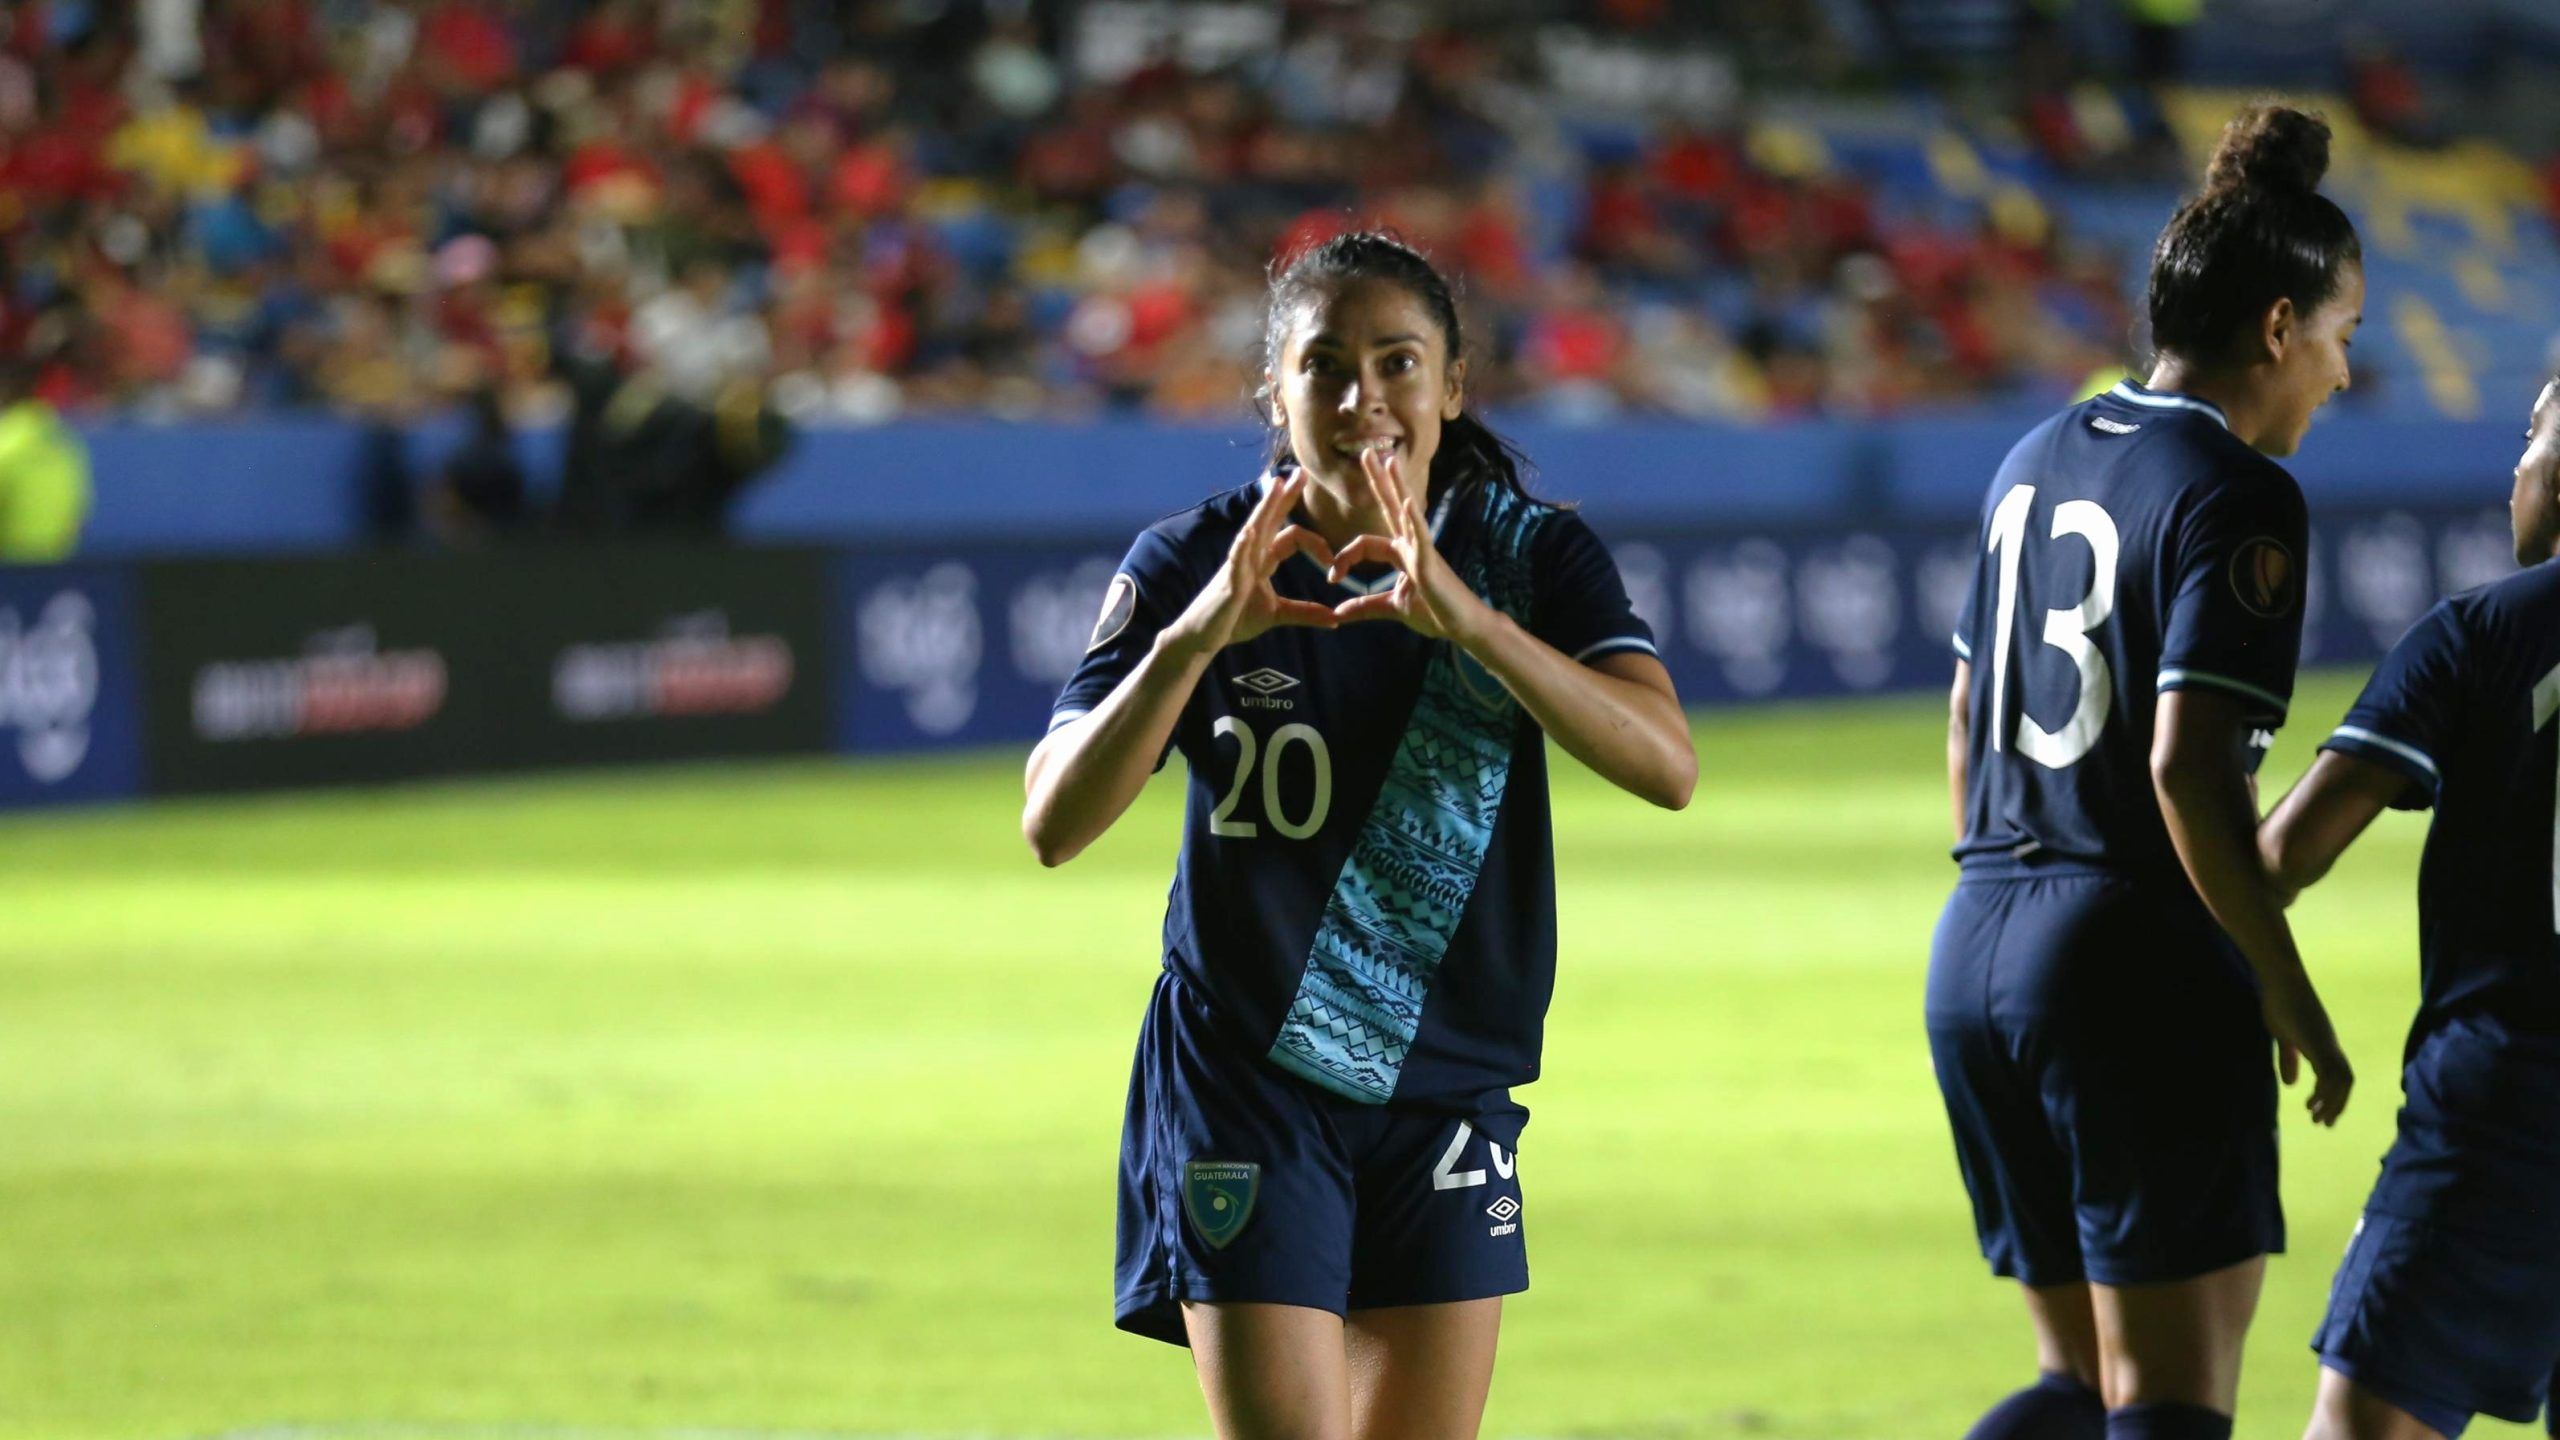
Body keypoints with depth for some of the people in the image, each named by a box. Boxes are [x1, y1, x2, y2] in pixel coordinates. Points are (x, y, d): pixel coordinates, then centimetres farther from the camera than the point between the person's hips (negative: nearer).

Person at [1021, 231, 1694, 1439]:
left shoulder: (1532, 556, -5)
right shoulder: (1194, 563, -7)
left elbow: (1666, 766, -22)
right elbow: (1054, 826, -17)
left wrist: (1468, 619, -36)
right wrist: (1194, 637, -31)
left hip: (1451, 1101, 3)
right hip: (1245, 1093, -2)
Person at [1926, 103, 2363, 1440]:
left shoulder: (2036, 463, 13)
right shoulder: (2237, 498, -12)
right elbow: (2188, 766, -20)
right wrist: (2290, 996, -14)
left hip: (1978, 947, 8)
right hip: (2148, 975, -8)